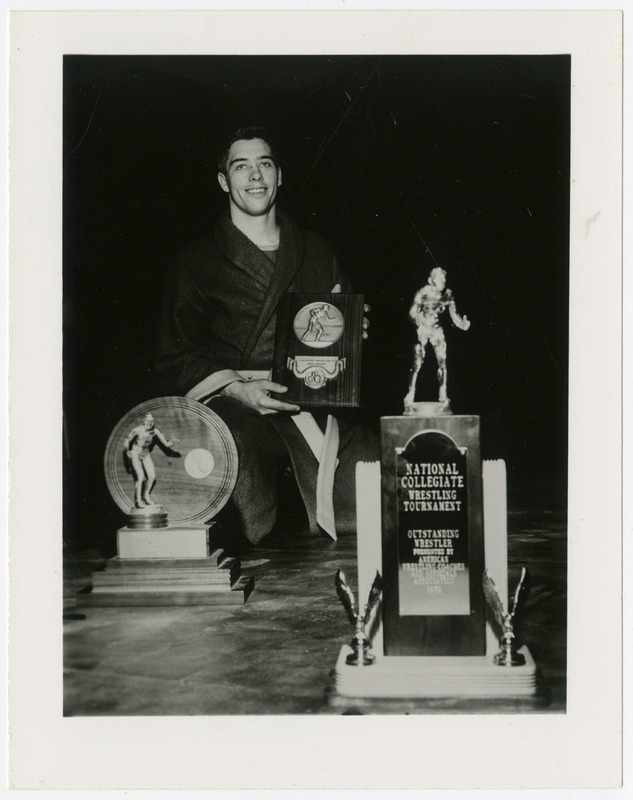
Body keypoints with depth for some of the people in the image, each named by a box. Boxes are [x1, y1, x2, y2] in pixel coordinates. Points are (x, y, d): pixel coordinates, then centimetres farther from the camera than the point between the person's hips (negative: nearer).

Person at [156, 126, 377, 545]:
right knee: (249, 524, -31)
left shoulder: (316, 252, 22)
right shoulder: (196, 263, 12)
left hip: (314, 402, 3)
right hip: (235, 408, -2)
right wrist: (237, 389, -11)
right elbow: (176, 360, 7)